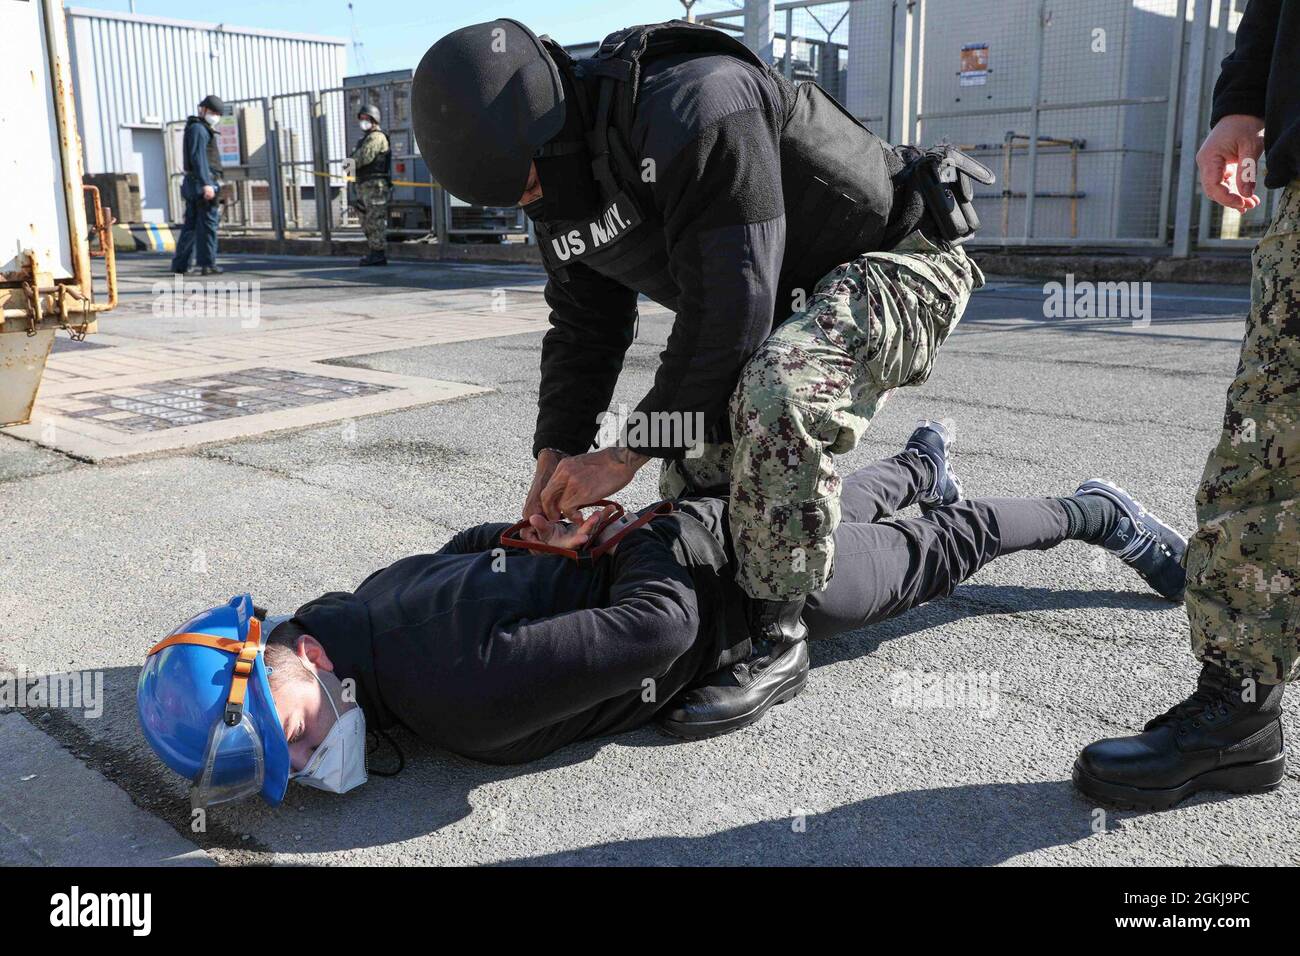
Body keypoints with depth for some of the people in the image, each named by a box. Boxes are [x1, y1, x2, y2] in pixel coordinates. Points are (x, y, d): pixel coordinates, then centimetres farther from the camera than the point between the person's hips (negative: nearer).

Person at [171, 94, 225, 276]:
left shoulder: (199, 129, 24)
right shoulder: (198, 128, -8)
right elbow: (198, 157, -19)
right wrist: (206, 184, -26)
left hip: (192, 184, 10)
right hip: (204, 182, -10)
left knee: (190, 225, 11)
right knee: (208, 224, -8)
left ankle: (180, 264, 12)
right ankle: (208, 264, -8)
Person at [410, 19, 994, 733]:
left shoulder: (693, 110, -32)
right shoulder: (564, 175, -2)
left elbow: (727, 312, -33)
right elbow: (584, 327, 4)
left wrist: (629, 453, -25)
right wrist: (555, 458, -8)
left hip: (896, 260, -9)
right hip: (787, 294, 9)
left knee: (774, 396, -37)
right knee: (692, 486, 4)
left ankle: (778, 637, -20)